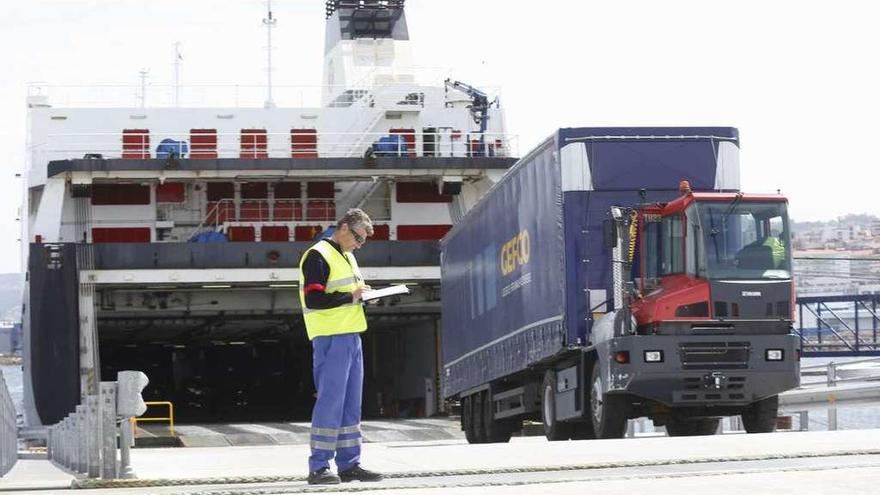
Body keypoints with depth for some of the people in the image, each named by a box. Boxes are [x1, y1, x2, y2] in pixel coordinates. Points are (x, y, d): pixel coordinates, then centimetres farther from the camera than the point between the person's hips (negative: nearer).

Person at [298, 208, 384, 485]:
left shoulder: (347, 257, 20)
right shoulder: (318, 257, -10)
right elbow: (313, 299, -19)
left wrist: (365, 296, 9)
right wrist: (350, 297, -16)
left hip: (351, 336, 9)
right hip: (331, 338, -9)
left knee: (351, 403, 10)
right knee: (330, 400, -9)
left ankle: (349, 464, 14)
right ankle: (319, 467, -6)